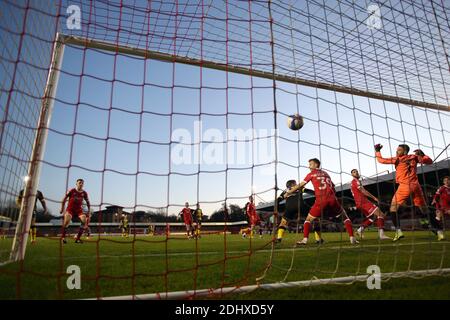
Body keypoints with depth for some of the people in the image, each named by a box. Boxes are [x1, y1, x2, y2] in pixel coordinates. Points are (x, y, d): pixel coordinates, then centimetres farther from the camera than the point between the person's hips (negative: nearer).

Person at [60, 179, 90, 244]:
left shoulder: (84, 193, 2)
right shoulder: (71, 191, -6)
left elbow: (88, 202, 13)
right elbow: (64, 199, 0)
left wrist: (89, 211, 6)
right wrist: (62, 209, -3)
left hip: (79, 209, 3)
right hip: (70, 208, -3)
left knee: (84, 221, -20)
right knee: (67, 221, -28)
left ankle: (78, 238, -8)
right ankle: (63, 237, -6)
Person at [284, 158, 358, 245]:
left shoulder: (311, 174, 12)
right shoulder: (325, 173, 24)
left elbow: (300, 185, 10)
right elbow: (332, 186, 22)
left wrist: (288, 193, 16)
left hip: (321, 200, -3)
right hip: (332, 198, 3)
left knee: (309, 219, 10)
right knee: (345, 216, 20)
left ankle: (305, 239, -5)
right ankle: (352, 238, 9)